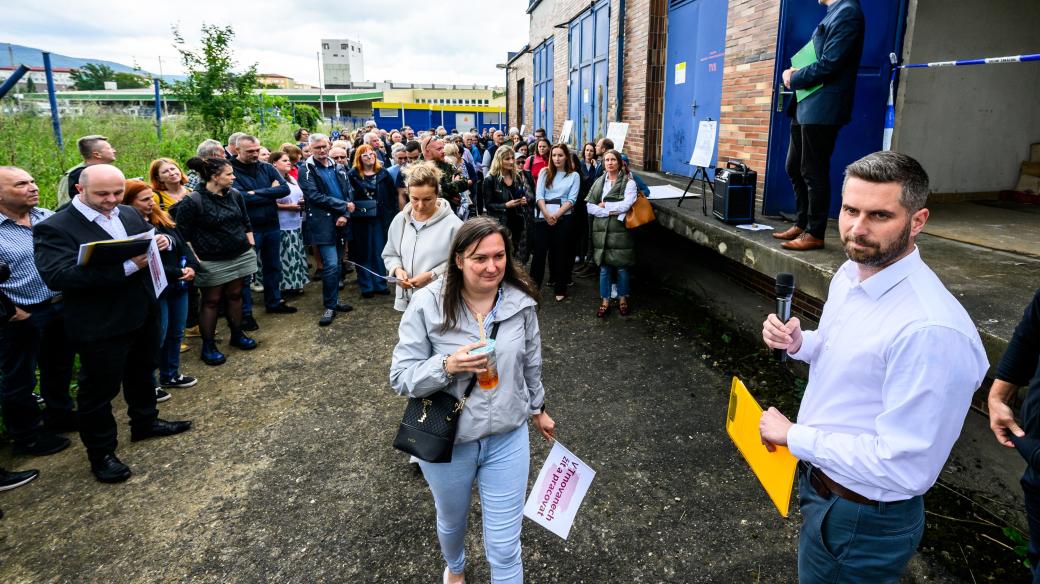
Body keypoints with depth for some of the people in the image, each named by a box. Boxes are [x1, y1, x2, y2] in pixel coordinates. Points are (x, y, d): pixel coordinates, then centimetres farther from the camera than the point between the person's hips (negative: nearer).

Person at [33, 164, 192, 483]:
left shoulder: (129, 214, 4)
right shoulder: (54, 228, -16)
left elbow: (156, 236, 15)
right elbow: (56, 276, -29)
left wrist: (164, 240, -14)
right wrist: (127, 266, -35)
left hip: (144, 314, 7)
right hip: (101, 326, -7)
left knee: (141, 373, 25)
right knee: (99, 390, 8)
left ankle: (145, 423, 46)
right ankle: (101, 454, 24)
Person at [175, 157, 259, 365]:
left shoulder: (235, 194, 4)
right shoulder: (192, 201, -15)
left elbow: (246, 222, 15)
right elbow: (182, 234, -13)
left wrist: (250, 244, 11)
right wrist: (193, 260, -15)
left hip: (239, 256, 5)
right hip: (212, 262, -5)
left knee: (235, 295, 15)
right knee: (211, 301, 4)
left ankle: (237, 335, 31)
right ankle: (208, 347, 15)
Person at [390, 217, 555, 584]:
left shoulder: (521, 302, -11)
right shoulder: (428, 304, -20)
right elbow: (400, 377, -16)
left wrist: (537, 409, 18)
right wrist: (447, 366, -33)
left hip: (508, 440, 1)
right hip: (446, 442, 0)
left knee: (505, 548, 9)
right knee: (451, 522, 29)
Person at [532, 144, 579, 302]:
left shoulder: (574, 175, 5)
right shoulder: (544, 173, 9)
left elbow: (572, 199, -4)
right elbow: (539, 195, 1)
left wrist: (556, 215, -15)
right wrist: (547, 214, -13)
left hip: (563, 217, -1)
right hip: (543, 216, 1)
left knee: (561, 253, 5)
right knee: (539, 251, 0)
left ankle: (560, 289, 14)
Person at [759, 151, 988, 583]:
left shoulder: (932, 331, -32)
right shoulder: (850, 273, -3)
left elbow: (901, 466, -31)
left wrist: (792, 435, -21)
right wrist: (798, 343, -7)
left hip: (862, 519, -8)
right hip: (818, 479, 8)